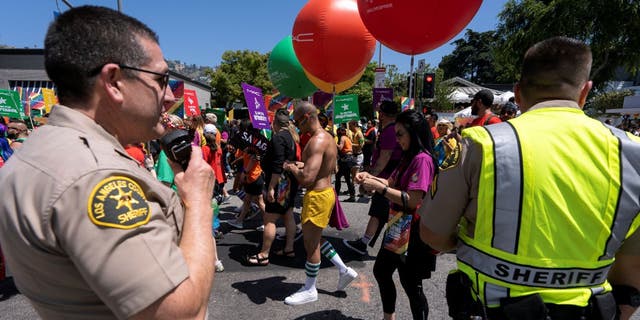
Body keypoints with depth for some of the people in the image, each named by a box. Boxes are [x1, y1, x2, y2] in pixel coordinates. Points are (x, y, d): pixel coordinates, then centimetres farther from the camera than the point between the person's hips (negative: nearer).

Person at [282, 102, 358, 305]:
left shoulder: (317, 141, -23)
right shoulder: (328, 137, 9)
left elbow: (306, 179, -31)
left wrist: (291, 167, -12)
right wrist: (303, 165, 10)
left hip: (317, 196, -10)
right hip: (326, 191, 10)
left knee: (311, 244, 6)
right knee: (314, 238, 24)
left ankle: (310, 291, 25)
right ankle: (344, 270, 30)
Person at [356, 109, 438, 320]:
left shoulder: (422, 159, -20)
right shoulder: (408, 157, 12)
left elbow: (413, 200, -26)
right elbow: (392, 183, 12)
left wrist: (379, 187, -25)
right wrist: (370, 177, -4)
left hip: (411, 233, -10)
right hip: (397, 228, 11)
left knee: (411, 285, 3)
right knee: (381, 271, 23)